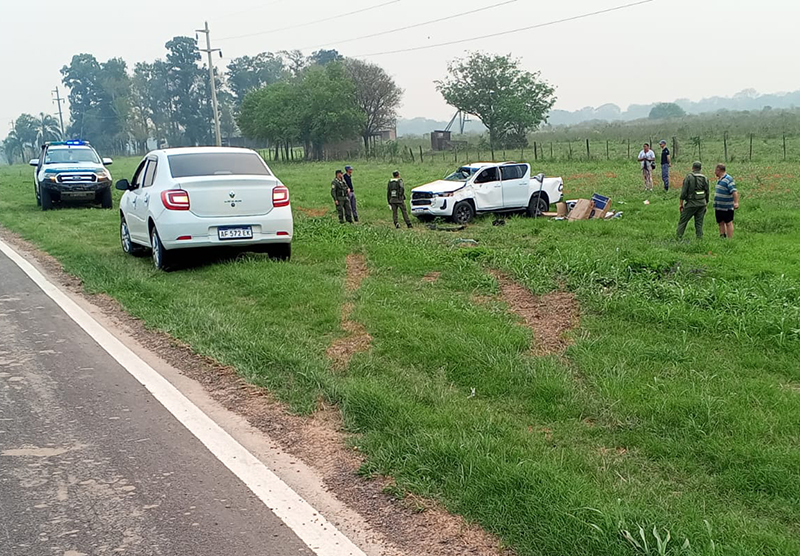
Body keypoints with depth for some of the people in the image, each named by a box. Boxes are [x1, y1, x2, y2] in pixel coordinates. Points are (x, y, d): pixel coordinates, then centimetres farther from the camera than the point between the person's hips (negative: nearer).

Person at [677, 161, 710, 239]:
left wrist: (681, 204, -5)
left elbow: (684, 192, -10)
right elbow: (707, 193, 10)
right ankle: (700, 238, 7)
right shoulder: (705, 178, 6)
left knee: (683, 221, 4)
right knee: (699, 223, 9)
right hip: (702, 204, 4)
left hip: (691, 203, -4)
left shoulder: (689, 177, -7)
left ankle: (679, 237, 3)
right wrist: (706, 203, 20)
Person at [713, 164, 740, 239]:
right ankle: (722, 238, 19)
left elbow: (734, 191, -24)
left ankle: (730, 240, 1)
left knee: (728, 223, -2)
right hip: (719, 207, 9)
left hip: (727, 207, -9)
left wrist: (736, 202, -34)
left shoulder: (728, 179, -16)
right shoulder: (720, 180, 13)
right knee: (721, 223, 12)